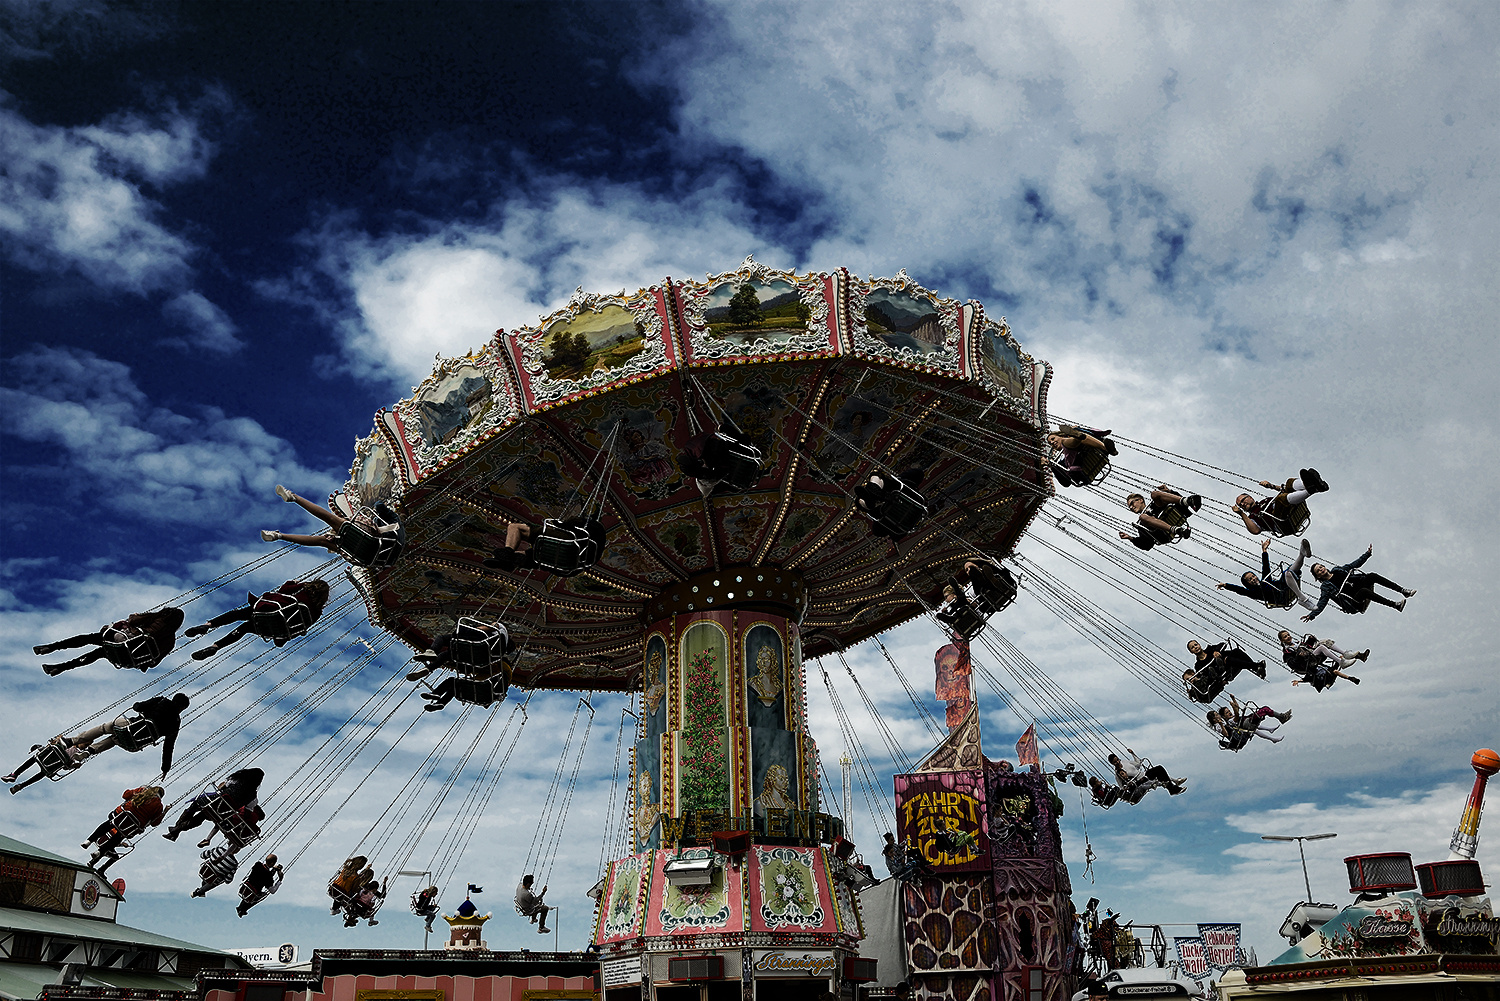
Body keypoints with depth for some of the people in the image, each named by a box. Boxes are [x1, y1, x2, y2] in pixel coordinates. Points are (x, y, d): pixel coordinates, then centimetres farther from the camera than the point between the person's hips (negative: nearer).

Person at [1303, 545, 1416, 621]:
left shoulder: (1337, 570, 15)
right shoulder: (1326, 586, -2)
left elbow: (1354, 564, 24)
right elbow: (1322, 602, -11)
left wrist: (1367, 554, 20)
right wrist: (1312, 614, -27)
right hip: (1355, 602, -6)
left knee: (1372, 576, -20)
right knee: (1364, 591, -37)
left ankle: (1403, 591, -21)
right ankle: (1396, 605, -41)